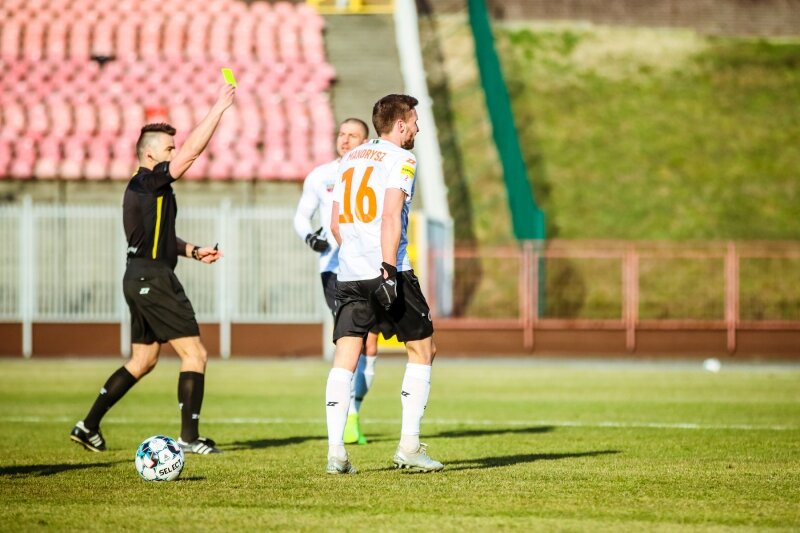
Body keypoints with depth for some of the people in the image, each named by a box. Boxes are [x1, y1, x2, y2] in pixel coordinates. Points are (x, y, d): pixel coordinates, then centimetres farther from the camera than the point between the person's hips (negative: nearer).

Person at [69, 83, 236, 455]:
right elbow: (193, 150, -20)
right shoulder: (149, 182, -12)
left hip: (141, 280, 10)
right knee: (195, 354, -7)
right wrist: (219, 107, -16)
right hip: (153, 280, -10)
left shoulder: (143, 188, 17)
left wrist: (193, 251, 19)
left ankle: (89, 427, 16)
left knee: (143, 360, 17)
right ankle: (189, 438, -7)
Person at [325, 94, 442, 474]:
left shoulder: (350, 160, 17)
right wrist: (388, 269, -20)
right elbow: (391, 216, -16)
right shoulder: (400, 159, -3)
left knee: (344, 359, 0)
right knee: (422, 351, 8)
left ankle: (335, 451, -10)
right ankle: (409, 446, 3)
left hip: (349, 275, 6)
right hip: (389, 272, -6)